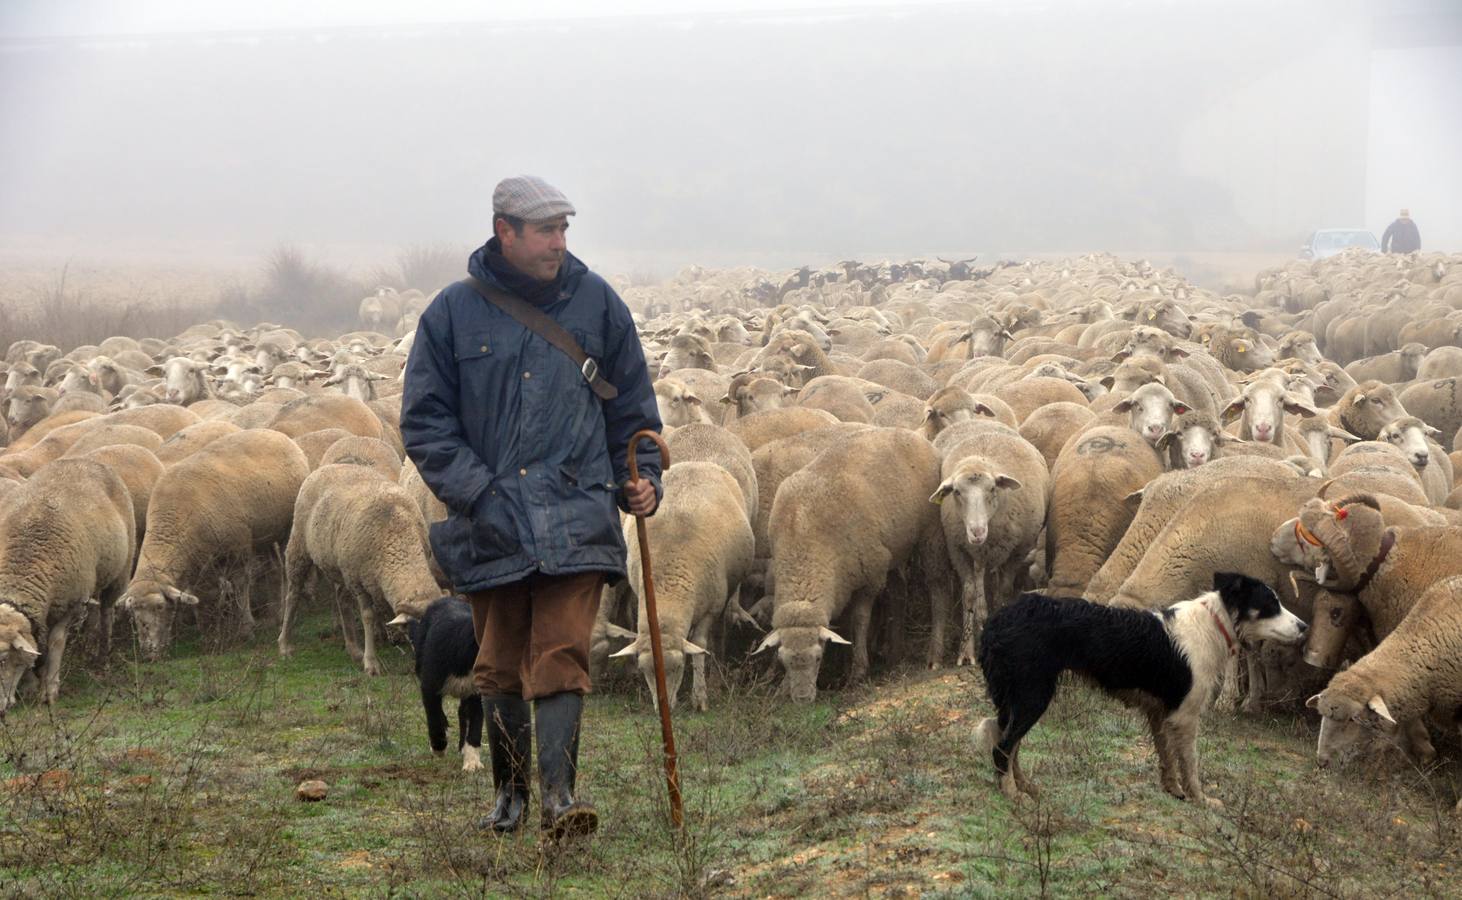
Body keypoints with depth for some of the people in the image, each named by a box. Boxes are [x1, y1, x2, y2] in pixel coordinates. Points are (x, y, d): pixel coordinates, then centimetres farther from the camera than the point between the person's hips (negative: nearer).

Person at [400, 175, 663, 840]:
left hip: (576, 518, -1)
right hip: (491, 524, 1)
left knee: (561, 656, -12)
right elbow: (425, 421, 3)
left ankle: (558, 793, -15)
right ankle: (508, 791, 23)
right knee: (500, 666, 9)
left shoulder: (596, 302, 7)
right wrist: (476, 491, -8)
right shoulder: (454, 312, 3)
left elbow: (632, 406, 16)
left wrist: (641, 478, 3)